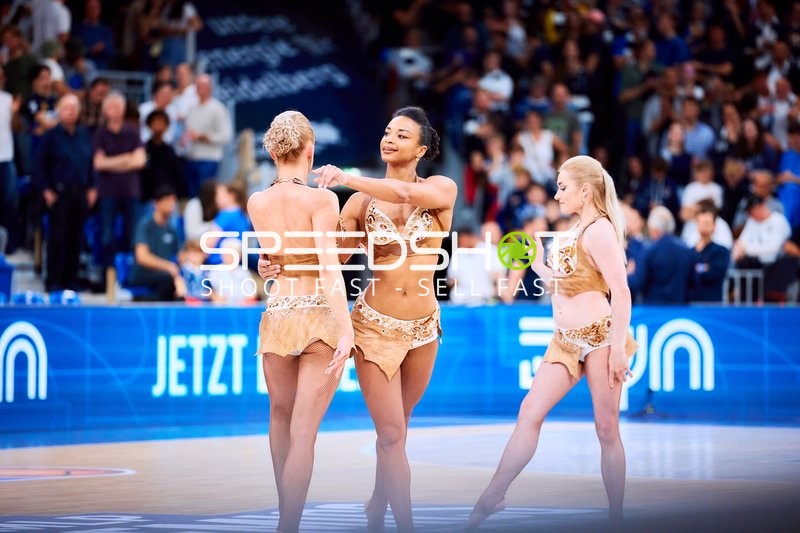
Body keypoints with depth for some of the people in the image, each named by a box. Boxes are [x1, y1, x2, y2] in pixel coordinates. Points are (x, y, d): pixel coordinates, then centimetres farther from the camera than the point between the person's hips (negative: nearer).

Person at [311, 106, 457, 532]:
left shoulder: (443, 190, -3)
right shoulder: (362, 202, -3)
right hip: (376, 323, -2)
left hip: (423, 326, 2)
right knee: (391, 434, -7)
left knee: (395, 428, 16)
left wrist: (347, 179, -33)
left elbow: (407, 194, -25)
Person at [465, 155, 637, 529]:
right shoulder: (579, 232, 15)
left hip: (600, 337, -9)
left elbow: (621, 292, -18)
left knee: (606, 429, -1)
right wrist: (538, 264, 13)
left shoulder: (599, 231, -12)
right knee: (530, 411, 1)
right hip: (567, 341, 9)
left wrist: (619, 348, -22)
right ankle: (493, 497, 3)